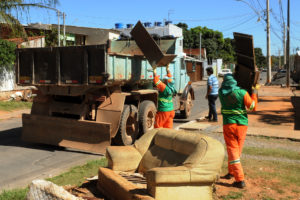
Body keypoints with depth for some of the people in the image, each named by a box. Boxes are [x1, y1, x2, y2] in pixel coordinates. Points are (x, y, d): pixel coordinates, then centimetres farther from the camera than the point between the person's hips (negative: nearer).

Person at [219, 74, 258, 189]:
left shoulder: (221, 92, -1)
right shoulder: (242, 93, -9)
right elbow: (253, 107, -5)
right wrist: (254, 92, 4)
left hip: (228, 124, -1)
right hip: (242, 124, 1)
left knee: (232, 150, 1)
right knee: (237, 150, 17)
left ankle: (240, 180, -5)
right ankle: (231, 173, 32)